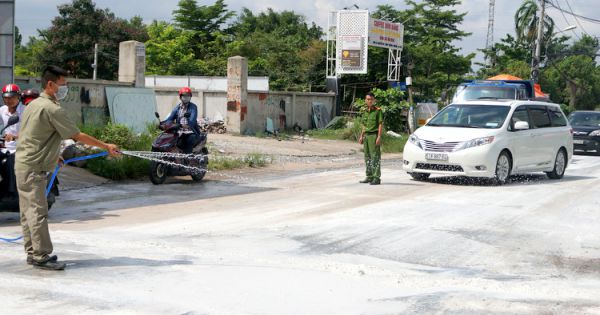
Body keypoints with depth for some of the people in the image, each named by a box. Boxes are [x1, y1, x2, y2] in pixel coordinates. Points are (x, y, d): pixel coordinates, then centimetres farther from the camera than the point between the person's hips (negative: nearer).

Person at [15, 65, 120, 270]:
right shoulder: (52, 109, -17)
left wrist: (52, 155, 26)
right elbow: (78, 136, -16)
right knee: (38, 211, -8)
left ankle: (32, 252, 19)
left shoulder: (33, 104, 13)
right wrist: (106, 147, -9)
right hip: (33, 167, -10)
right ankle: (41, 257, -6)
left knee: (29, 211, 12)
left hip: (23, 163, 10)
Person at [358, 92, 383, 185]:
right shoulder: (365, 111, 15)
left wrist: (379, 137, -16)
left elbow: (380, 124, -9)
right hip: (366, 135, 7)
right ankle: (369, 176, 18)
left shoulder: (378, 110, -5)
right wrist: (361, 136, 16)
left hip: (374, 135, -7)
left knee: (375, 156, -8)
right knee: (367, 157, 10)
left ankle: (377, 177, -7)